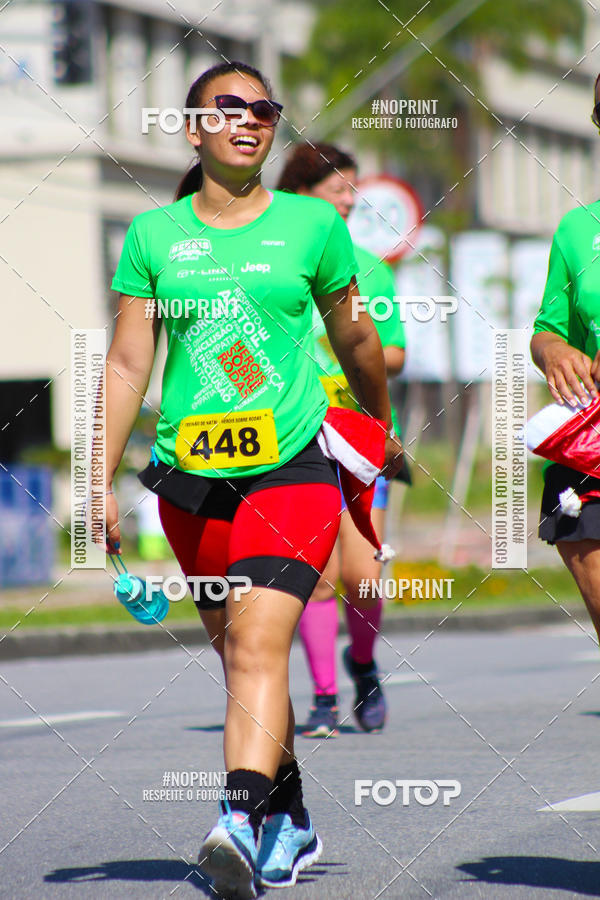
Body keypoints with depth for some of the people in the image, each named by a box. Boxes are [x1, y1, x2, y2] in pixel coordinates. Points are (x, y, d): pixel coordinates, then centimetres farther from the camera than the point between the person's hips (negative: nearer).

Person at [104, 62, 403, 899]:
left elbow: (356, 338, 17)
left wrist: (384, 433, 28)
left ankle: (239, 820, -34)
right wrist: (100, 482, 1)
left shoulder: (313, 225, 4)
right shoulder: (153, 235, 6)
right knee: (237, 652, 12)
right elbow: (128, 364, 6)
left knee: (258, 641, -20)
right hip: (191, 481, 3)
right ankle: (289, 820, 29)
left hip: (291, 468, -3)